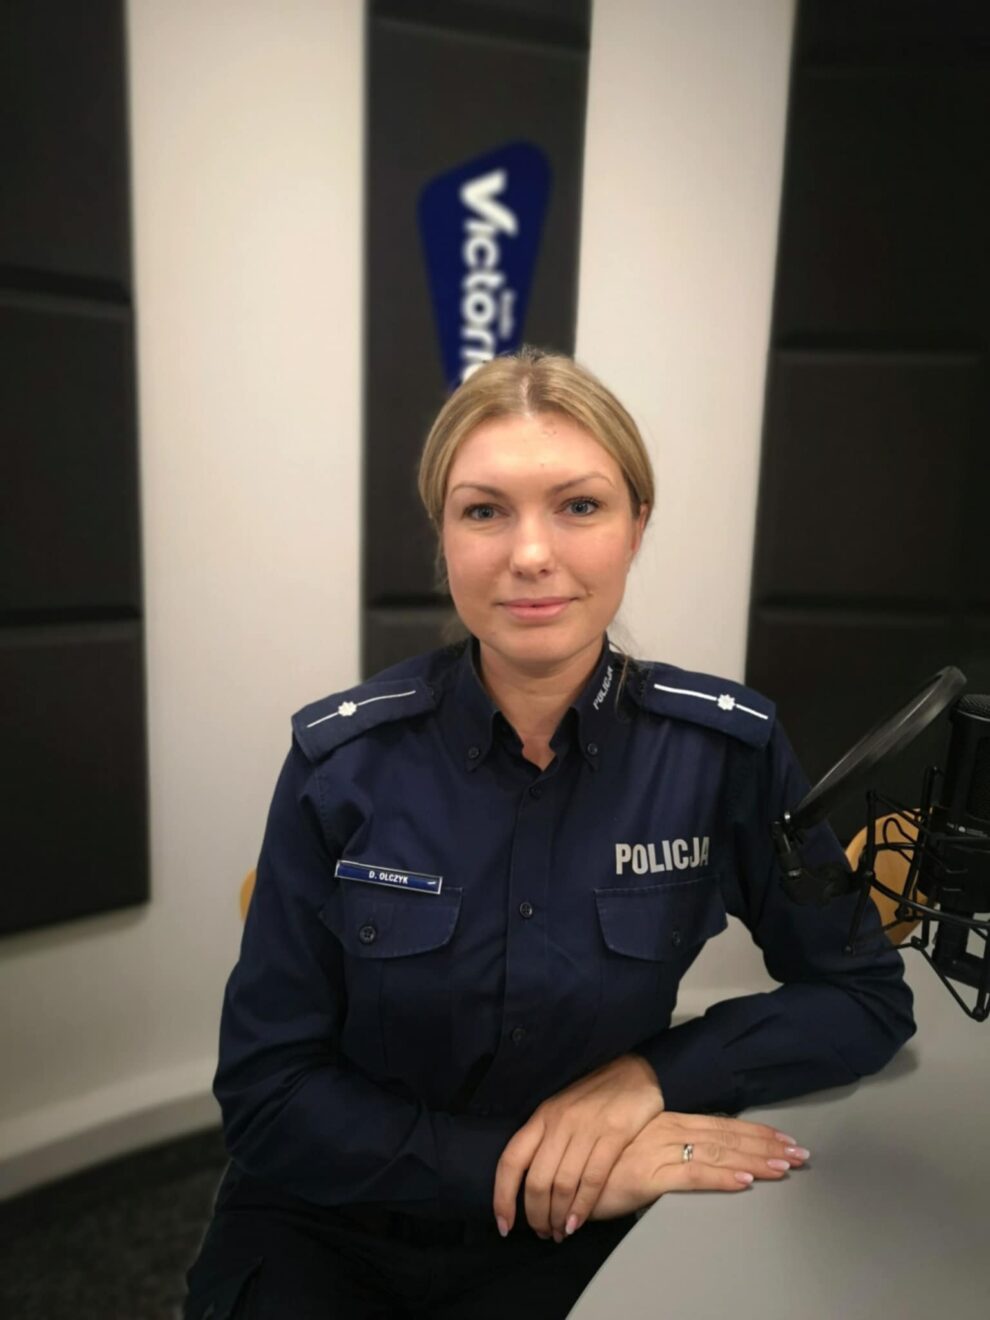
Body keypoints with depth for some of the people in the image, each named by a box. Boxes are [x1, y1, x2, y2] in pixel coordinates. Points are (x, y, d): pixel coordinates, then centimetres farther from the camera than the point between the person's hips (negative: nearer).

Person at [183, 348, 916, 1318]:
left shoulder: (726, 748, -14)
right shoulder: (344, 760, -15)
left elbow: (867, 998, -2)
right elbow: (266, 1095, -10)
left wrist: (649, 1073, -17)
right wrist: (512, 1161, -21)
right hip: (326, 1234, -1)